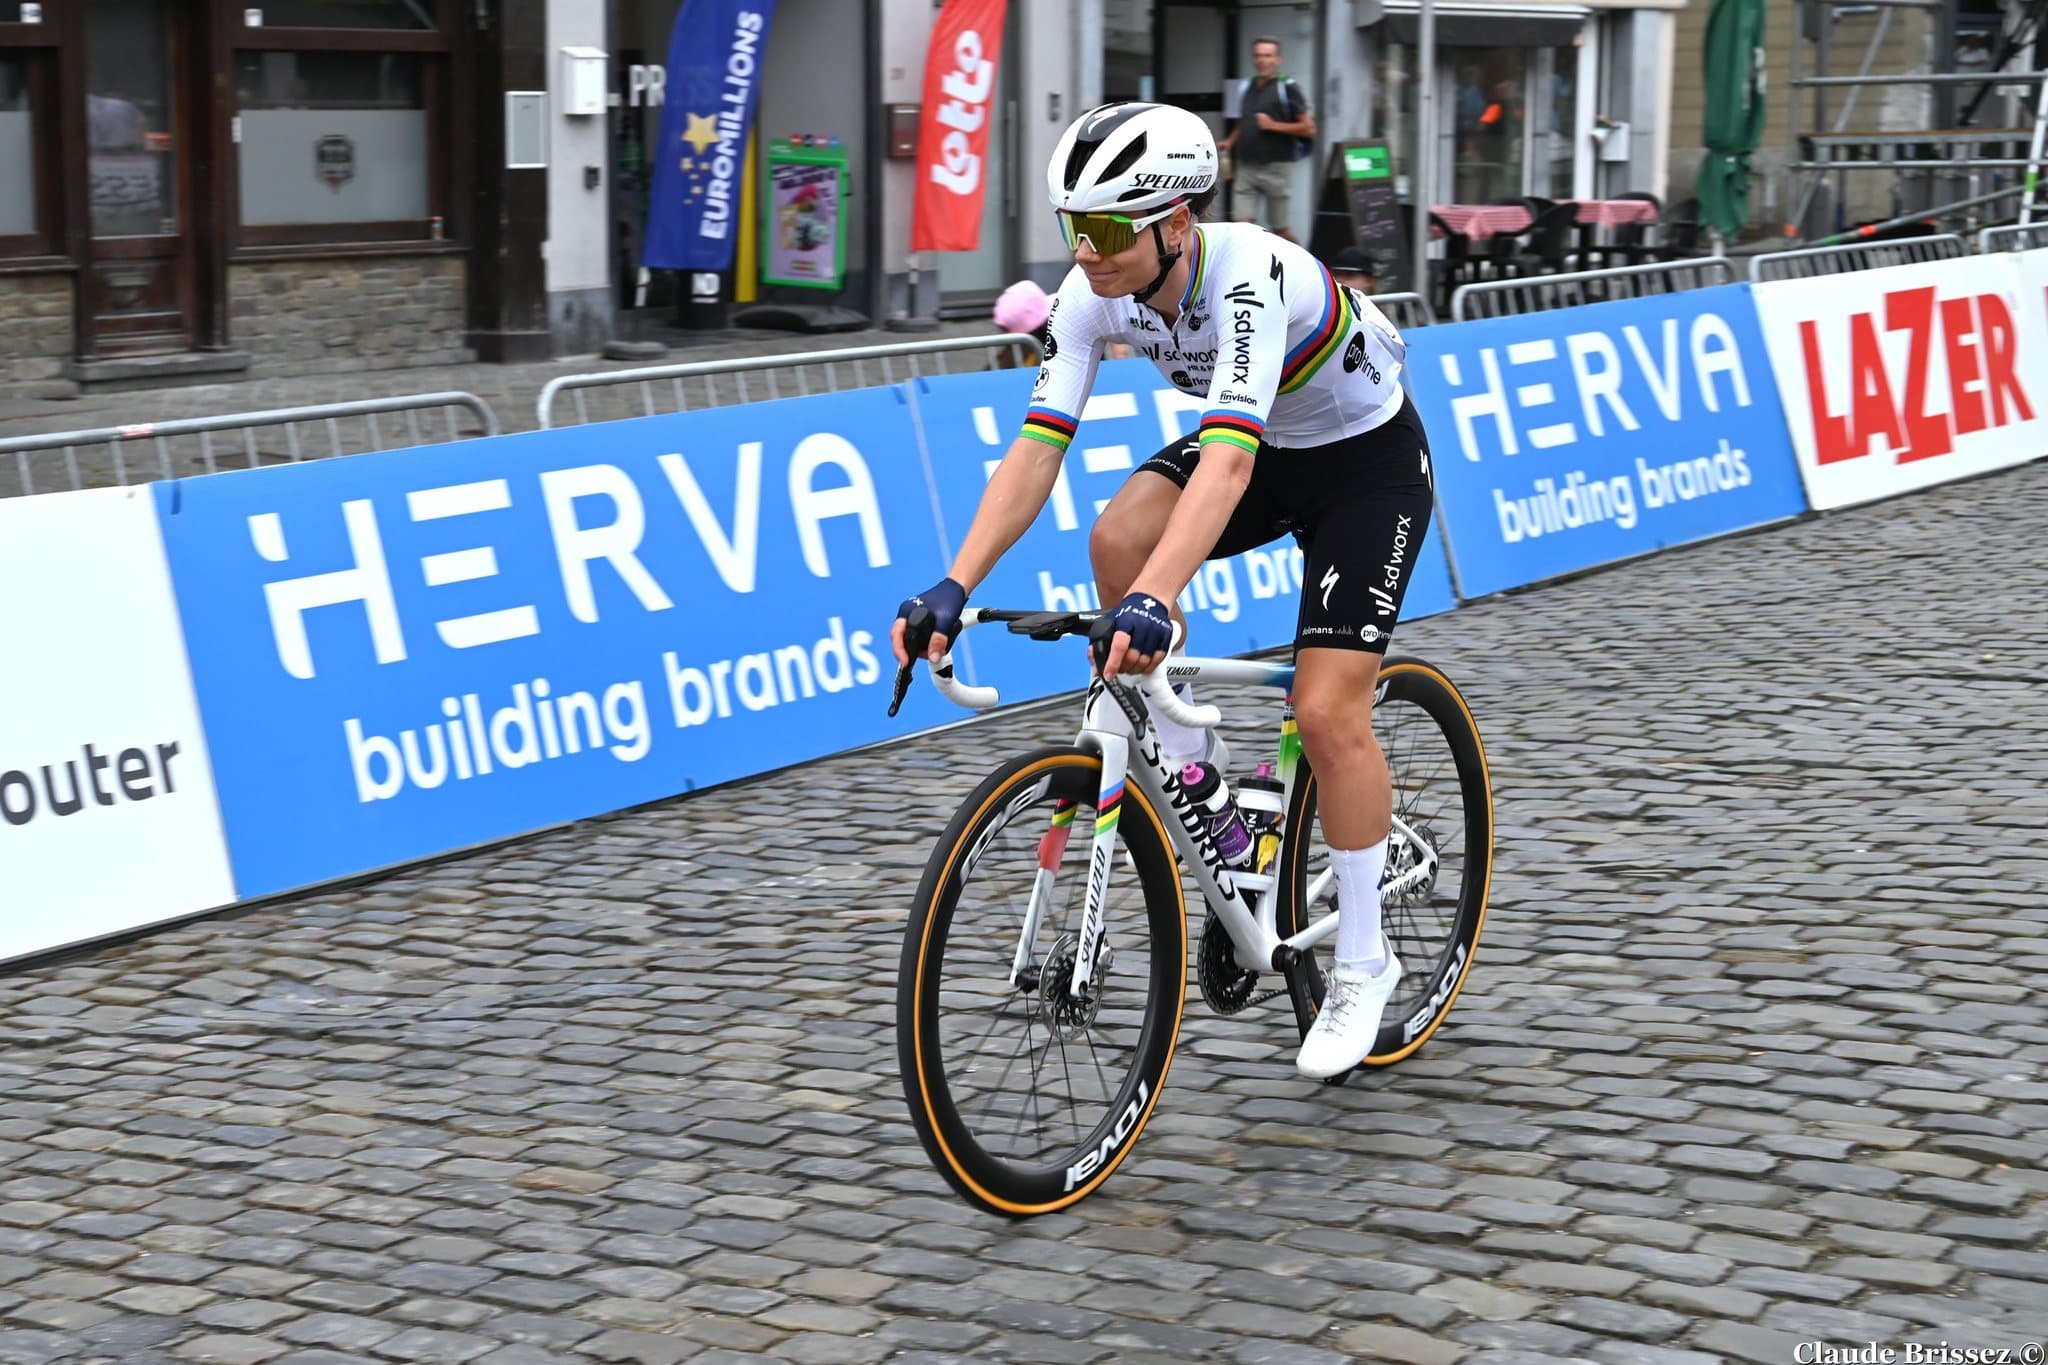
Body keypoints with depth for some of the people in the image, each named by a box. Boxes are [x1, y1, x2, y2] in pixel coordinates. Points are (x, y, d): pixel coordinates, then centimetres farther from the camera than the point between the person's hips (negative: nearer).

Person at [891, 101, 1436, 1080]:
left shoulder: (1249, 275, -37)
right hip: (1265, 451, 6)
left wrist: (1157, 598, -61)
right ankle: (1188, 780, -3)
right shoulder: (1094, 293, -18)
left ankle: (1363, 960, 5)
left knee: (1327, 713, -15)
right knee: (1117, 541, -24)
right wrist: (955, 587, -33)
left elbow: (1228, 456, -48)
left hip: (1369, 460, -6)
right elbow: (1037, 448, -21)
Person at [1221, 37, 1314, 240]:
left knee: (1281, 229, 3)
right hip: (1247, 166, 5)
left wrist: (1274, 126, -14)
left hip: (1276, 166, -5)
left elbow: (1308, 128, -8)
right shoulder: (1247, 88, 13)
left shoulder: (1287, 89, -4)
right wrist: (1230, 142, 10)